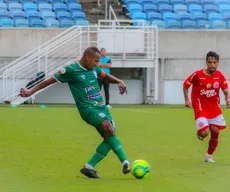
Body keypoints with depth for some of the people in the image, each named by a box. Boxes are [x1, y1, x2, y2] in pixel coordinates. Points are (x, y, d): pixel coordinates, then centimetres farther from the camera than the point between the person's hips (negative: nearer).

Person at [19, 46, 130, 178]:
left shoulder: (94, 69, 11)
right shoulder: (71, 70, -8)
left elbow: (106, 76, 28)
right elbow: (50, 80, 0)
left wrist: (119, 81, 8)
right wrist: (31, 91, 2)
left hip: (102, 107, 8)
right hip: (88, 108, -8)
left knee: (110, 138, -3)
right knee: (108, 127, -30)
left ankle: (89, 168, 7)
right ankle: (125, 162, -32)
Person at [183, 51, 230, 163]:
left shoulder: (220, 76, -5)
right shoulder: (198, 74, -13)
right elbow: (186, 84, 0)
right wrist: (187, 100, -8)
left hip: (214, 106, 4)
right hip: (200, 106, -4)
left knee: (215, 132, 2)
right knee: (204, 133, -19)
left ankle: (209, 155, 25)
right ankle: (200, 133, 21)